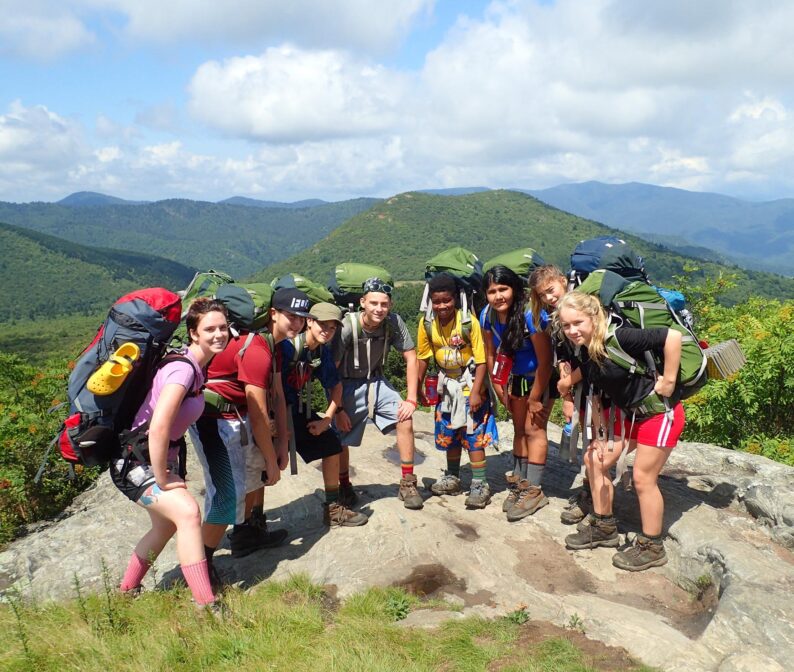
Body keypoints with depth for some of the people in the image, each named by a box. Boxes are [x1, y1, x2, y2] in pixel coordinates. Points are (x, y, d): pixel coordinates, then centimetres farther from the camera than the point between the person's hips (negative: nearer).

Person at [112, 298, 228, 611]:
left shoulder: (196, 367, 3)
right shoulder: (183, 368, -25)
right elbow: (158, 428, -33)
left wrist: (167, 471, 12)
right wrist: (163, 480, -24)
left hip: (160, 459, 10)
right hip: (138, 462, -10)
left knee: (166, 526, 24)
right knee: (188, 512, -28)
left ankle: (127, 592, 46)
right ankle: (206, 607, -23)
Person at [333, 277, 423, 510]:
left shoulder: (394, 322, -18)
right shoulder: (347, 326, -26)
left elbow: (411, 358, -9)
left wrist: (411, 399, -14)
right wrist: (338, 409, -16)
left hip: (376, 382, 3)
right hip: (348, 385, -2)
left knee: (405, 419, -15)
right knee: (340, 440, -1)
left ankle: (407, 484, -2)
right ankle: (344, 487, 26)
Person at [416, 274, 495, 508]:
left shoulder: (469, 322, -22)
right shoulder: (427, 324, -9)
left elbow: (481, 360, -18)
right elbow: (423, 357, 4)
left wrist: (475, 392, -22)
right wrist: (418, 389, 6)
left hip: (470, 382, -5)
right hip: (447, 384, 5)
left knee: (473, 434, -5)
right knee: (448, 433, 15)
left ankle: (480, 485, 5)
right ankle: (452, 478, 32)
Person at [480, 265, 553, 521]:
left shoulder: (531, 315, -32)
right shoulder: (487, 315, -14)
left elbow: (544, 361, -26)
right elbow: (491, 354, 1)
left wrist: (535, 399, -18)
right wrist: (499, 389, 3)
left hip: (541, 377, -6)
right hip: (517, 376, 6)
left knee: (534, 428, -7)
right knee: (519, 427, 13)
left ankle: (534, 490, 1)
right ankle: (519, 482, 25)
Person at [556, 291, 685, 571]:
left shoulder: (619, 338, -29)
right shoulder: (583, 356, -4)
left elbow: (673, 336, -34)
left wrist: (668, 383, -27)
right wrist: (600, 435, 4)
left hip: (659, 411, -8)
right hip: (627, 412, 8)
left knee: (643, 477, -3)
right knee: (595, 459, 10)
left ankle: (652, 547, 16)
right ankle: (604, 527, 27)